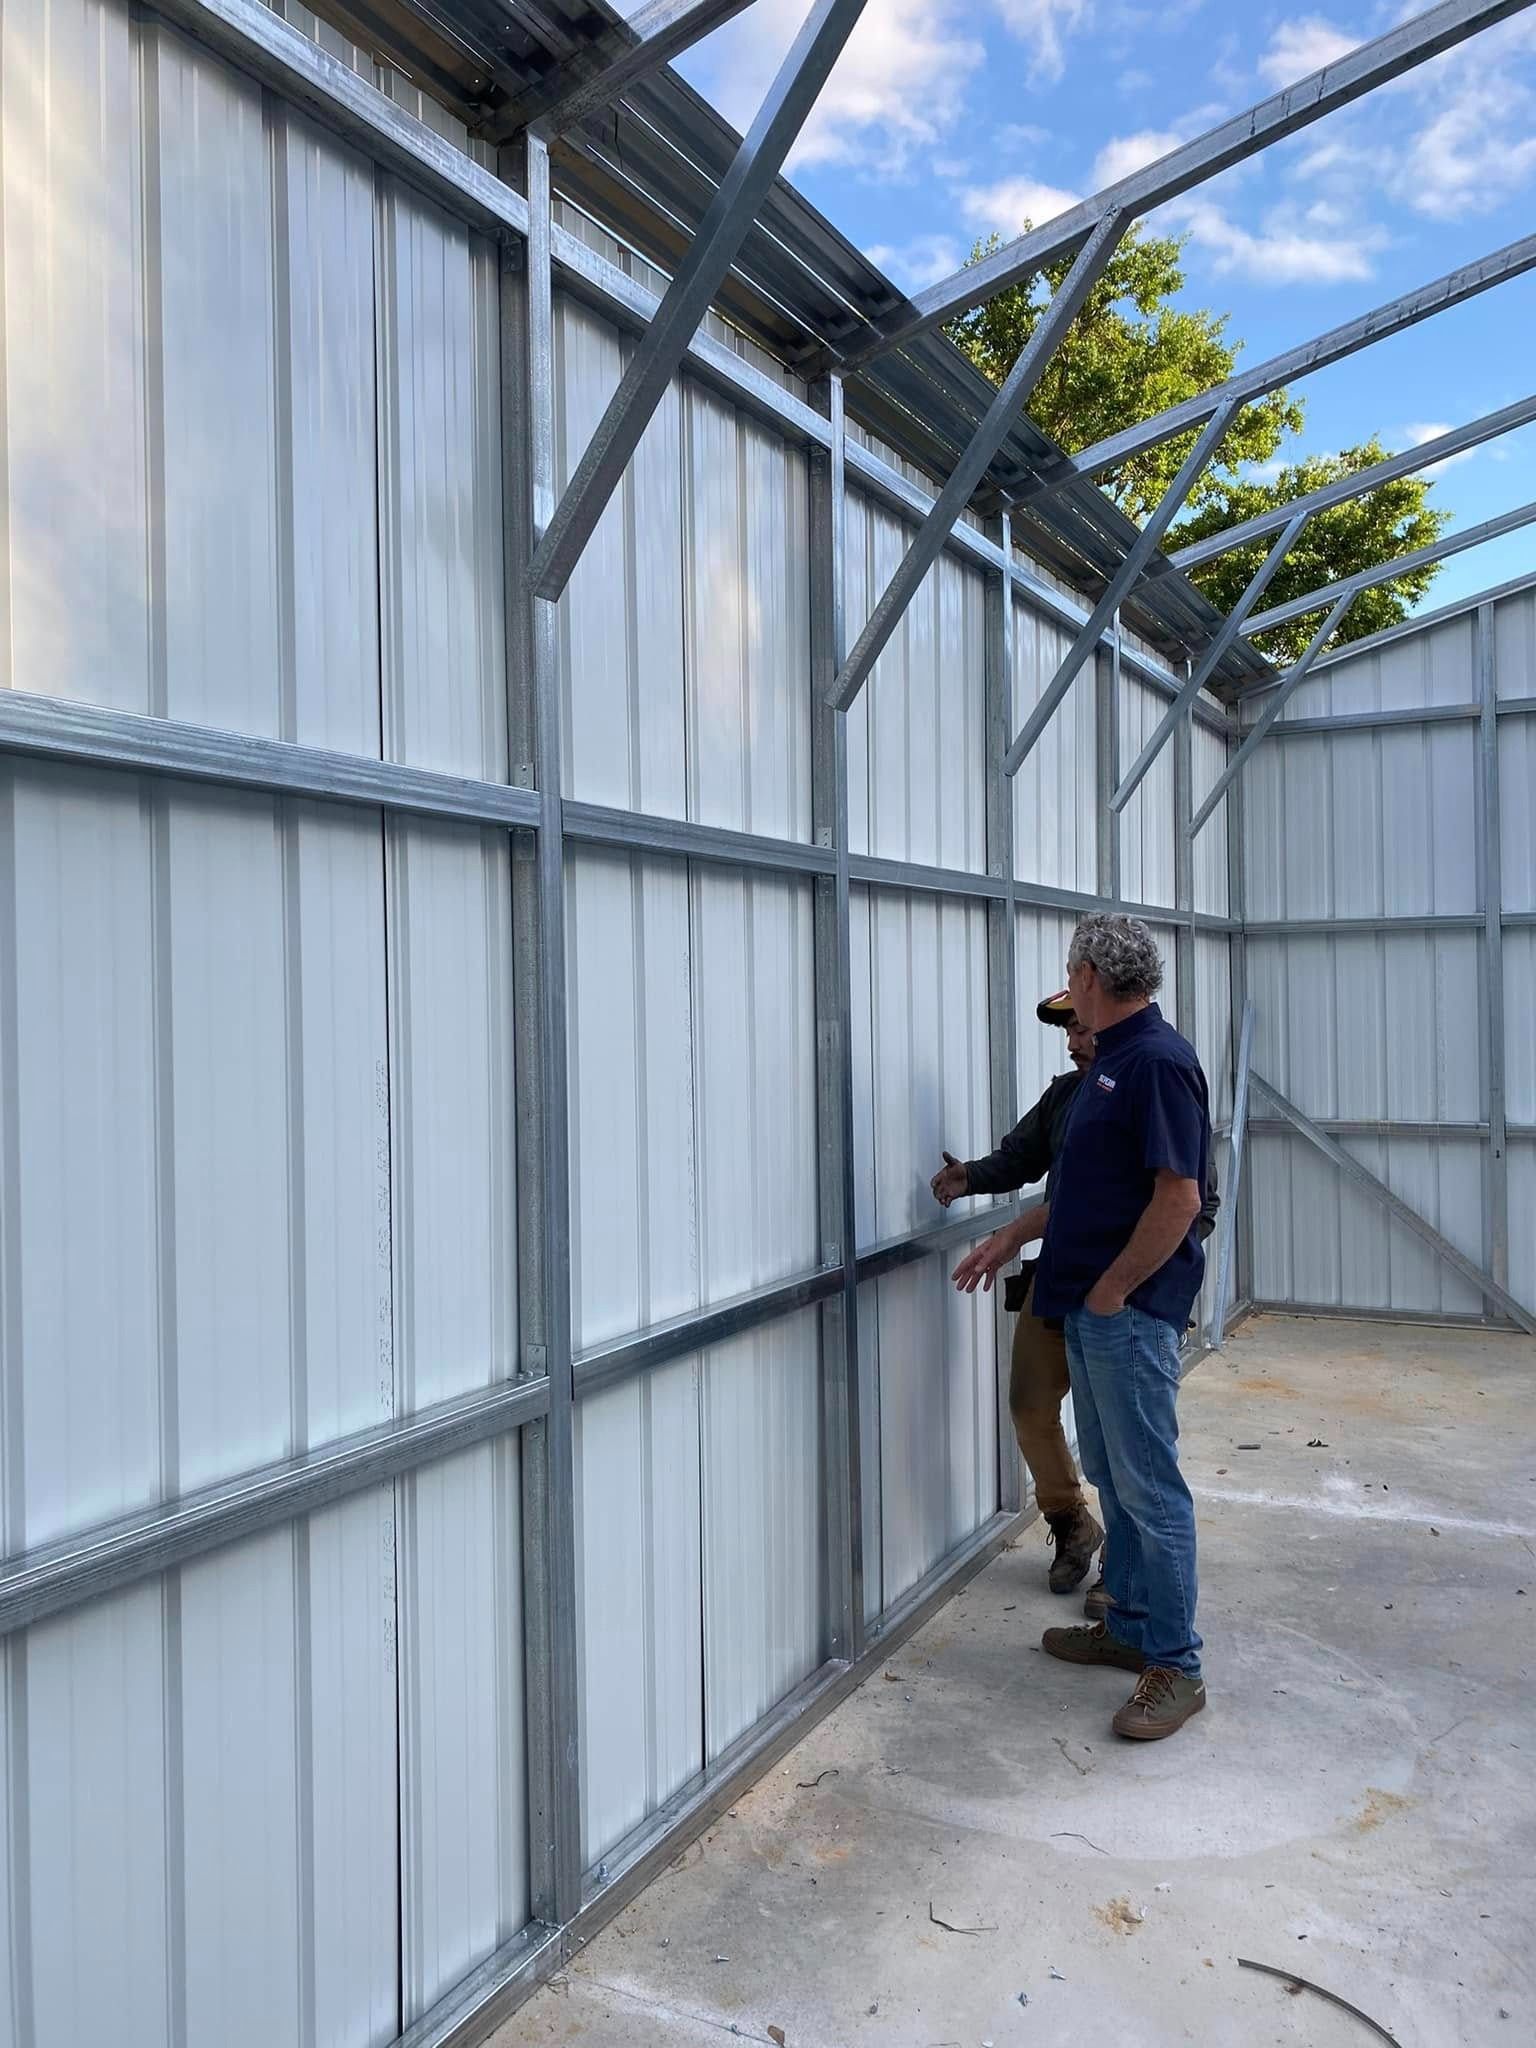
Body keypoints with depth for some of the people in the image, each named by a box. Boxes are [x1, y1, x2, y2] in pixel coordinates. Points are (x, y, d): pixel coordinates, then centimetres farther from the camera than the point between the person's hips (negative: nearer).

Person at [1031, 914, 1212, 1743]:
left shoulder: (1158, 1061, -18)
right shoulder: (1110, 1058, 12)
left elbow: (1179, 1196, -23)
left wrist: (1111, 1289, -17)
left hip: (1129, 1310, -10)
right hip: (1092, 1308, 10)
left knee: (1149, 1488, -1)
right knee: (1111, 1478, 18)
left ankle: (1175, 1666, 10)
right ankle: (1130, 1627, 32)